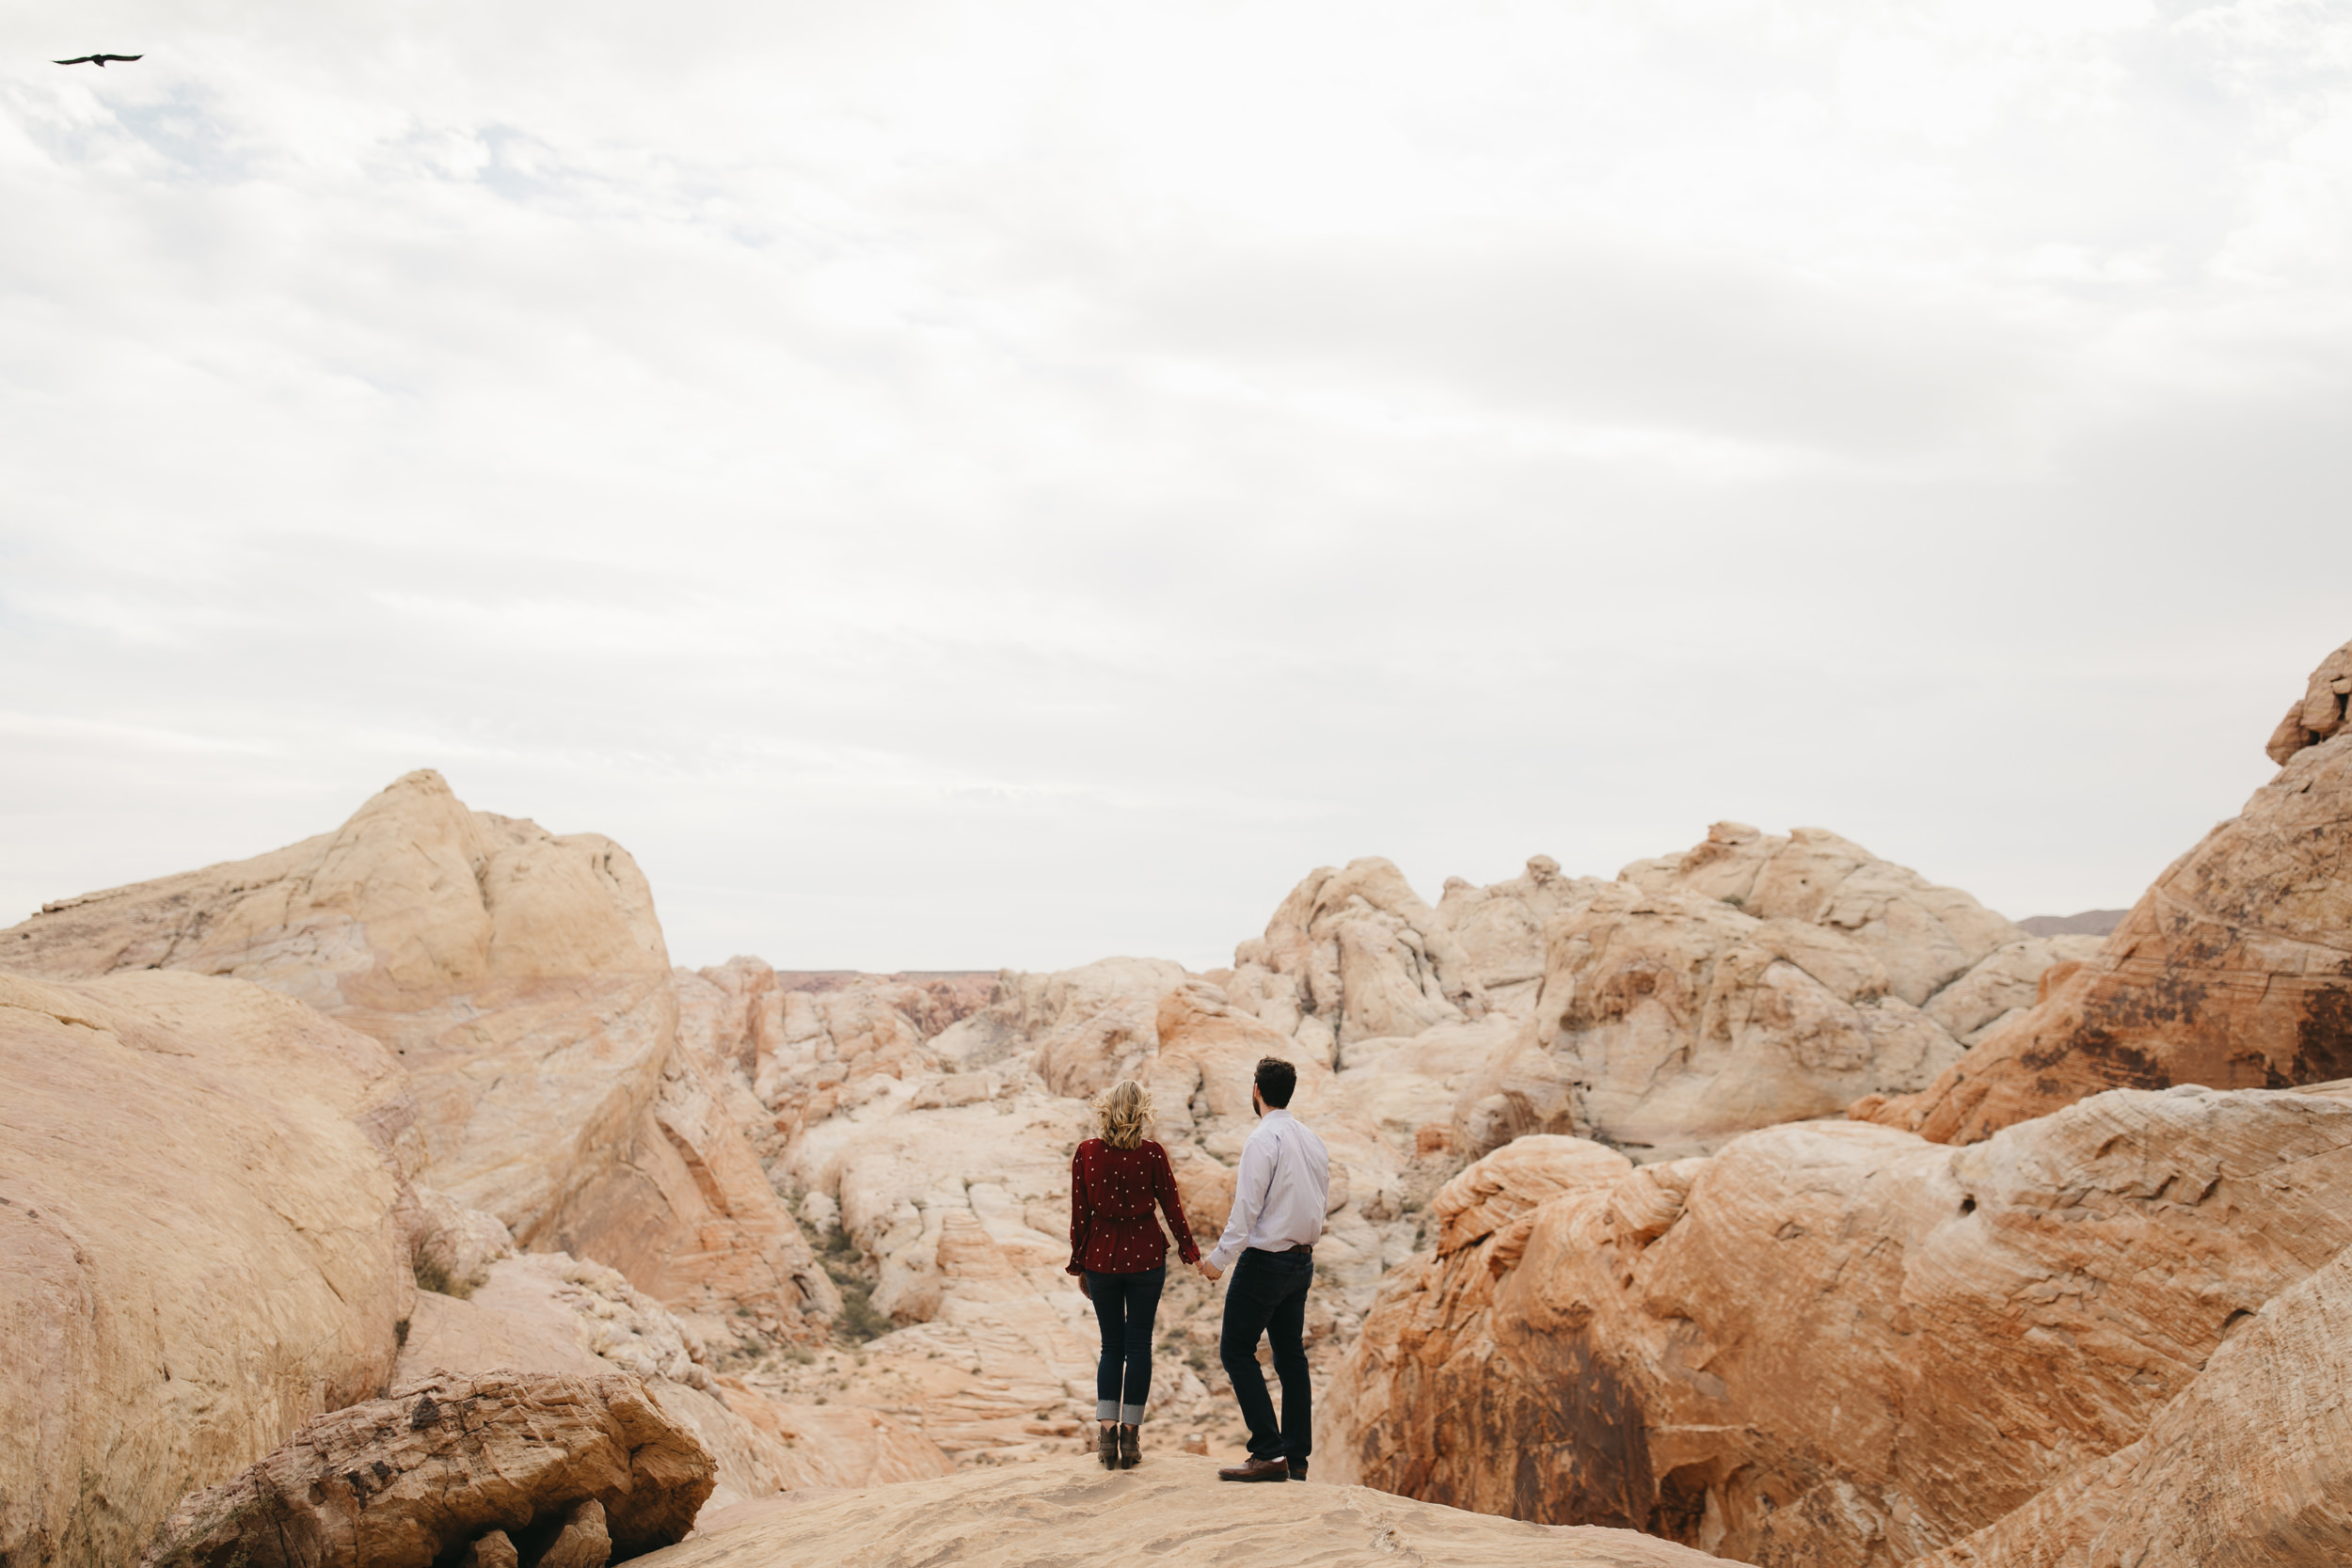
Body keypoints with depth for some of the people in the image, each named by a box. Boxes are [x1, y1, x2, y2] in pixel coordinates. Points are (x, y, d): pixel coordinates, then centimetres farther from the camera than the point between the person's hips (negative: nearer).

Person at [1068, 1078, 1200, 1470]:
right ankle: (1131, 1435, 9)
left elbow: (1079, 1216, -2)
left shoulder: (1086, 1154, -6)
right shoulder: (1152, 1154, -9)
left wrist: (1079, 1266, 8)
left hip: (1101, 1257, 1)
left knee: (1111, 1346, 13)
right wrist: (1190, 1253, 8)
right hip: (1145, 1257, -1)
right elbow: (1172, 1208, -3)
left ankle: (1107, 1430, 4)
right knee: (1139, 1345, 8)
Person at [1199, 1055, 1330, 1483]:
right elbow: (1319, 1201, 14)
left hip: (1265, 1259, -8)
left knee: (1236, 1351, 0)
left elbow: (1246, 1208, -18)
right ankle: (1296, 1457, 14)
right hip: (1302, 1260, 8)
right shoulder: (1313, 1141, 7)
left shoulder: (1262, 1140, -17)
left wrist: (1219, 1258, -9)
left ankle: (1269, 1453, -7)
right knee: (1290, 1355, 12)